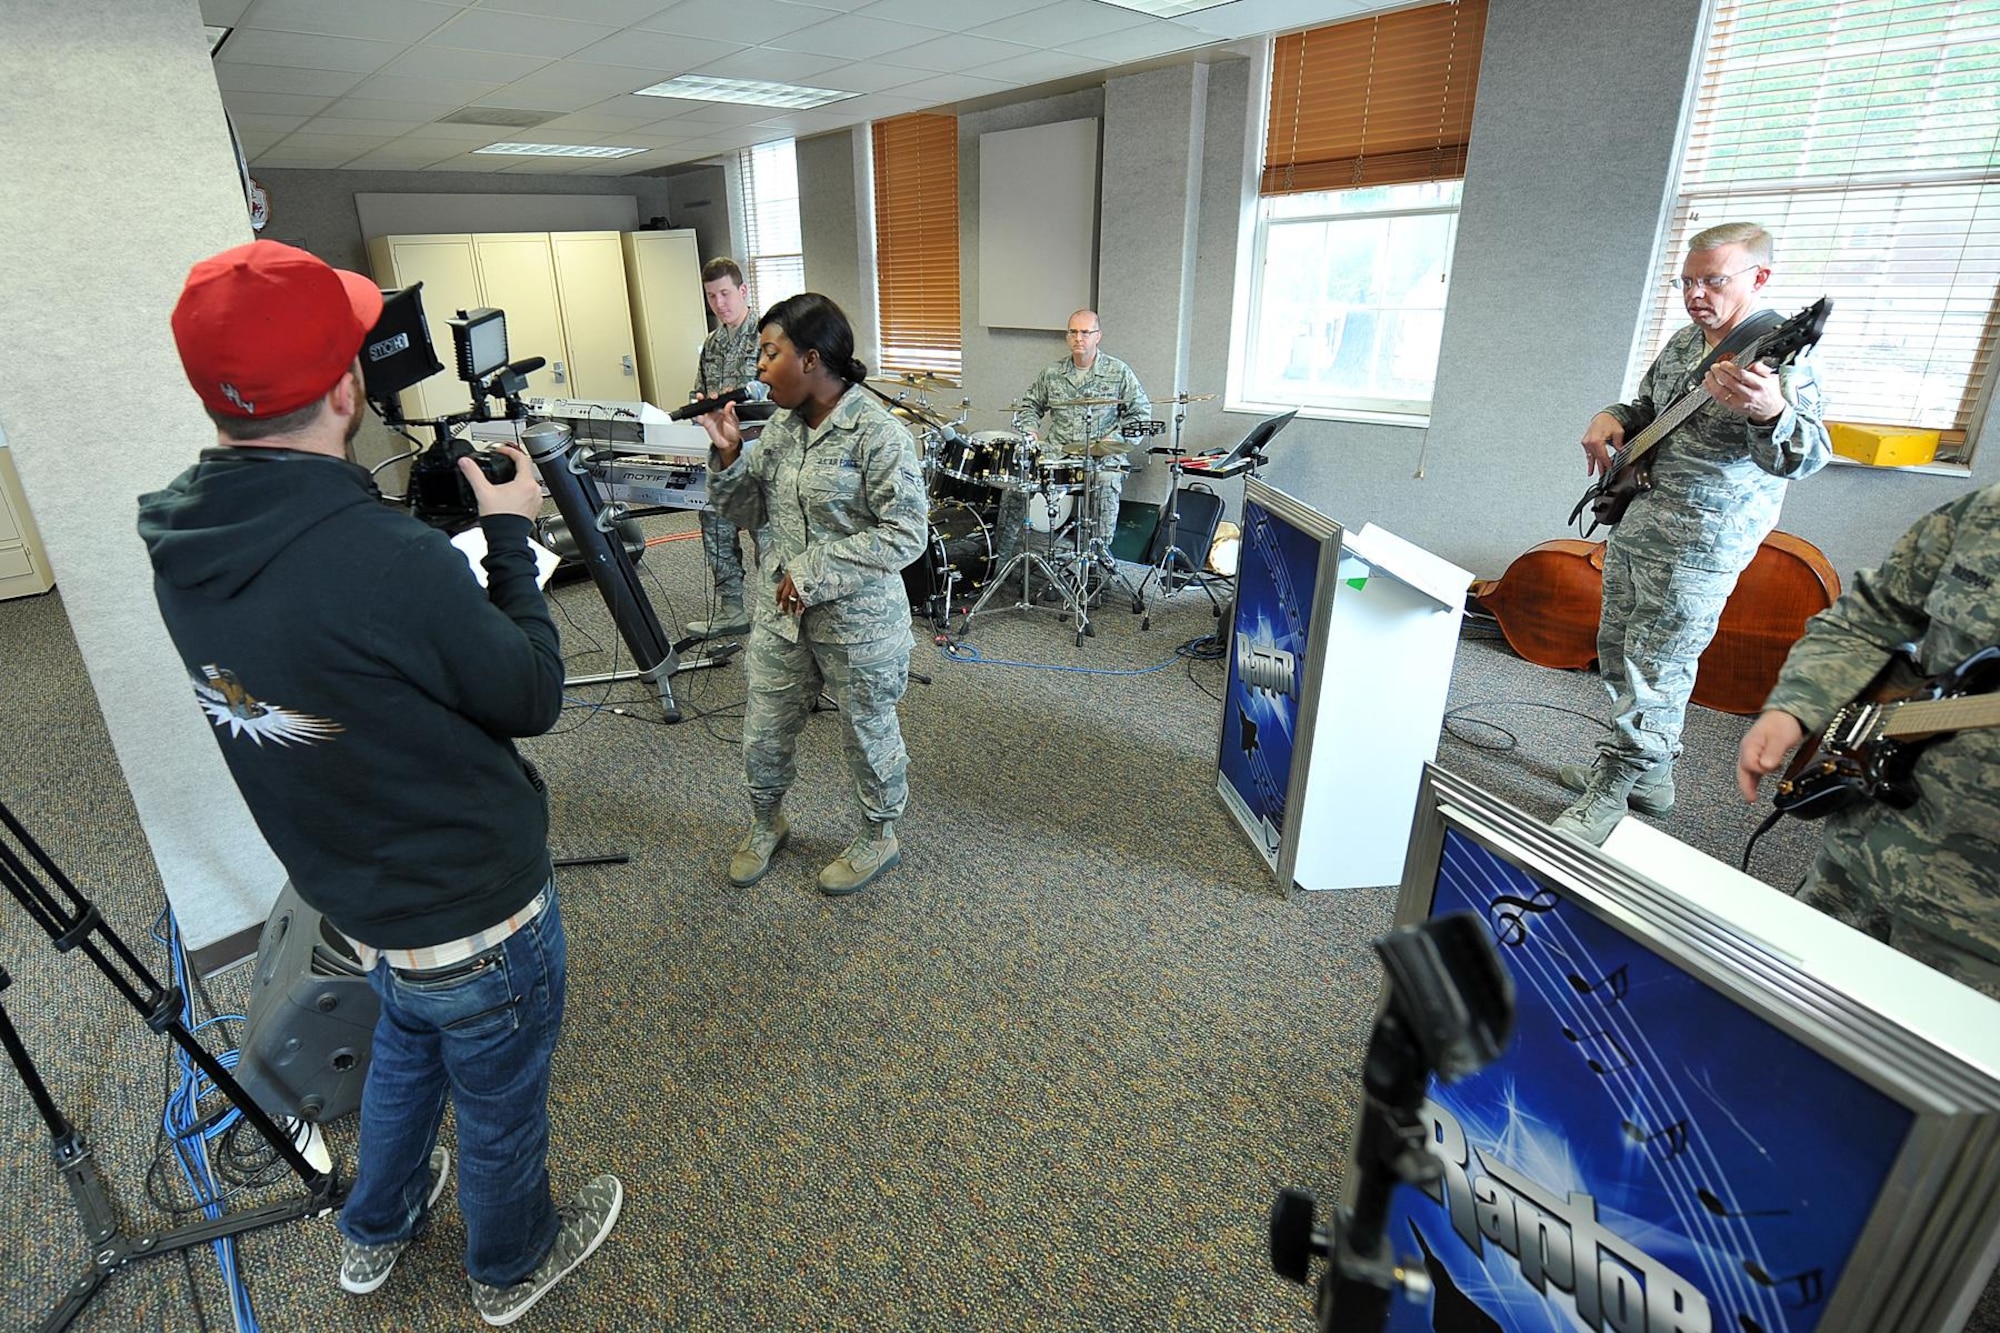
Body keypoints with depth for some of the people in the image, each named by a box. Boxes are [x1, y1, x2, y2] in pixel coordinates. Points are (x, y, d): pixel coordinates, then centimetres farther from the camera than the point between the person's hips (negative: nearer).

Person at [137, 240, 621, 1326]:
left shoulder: (177, 543, -10)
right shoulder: (383, 557, -35)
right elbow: (533, 697, -20)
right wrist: (508, 535, -11)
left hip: (353, 897, 7)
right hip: (475, 914, -7)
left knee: (406, 1049, 35)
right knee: (497, 1108, 21)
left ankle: (373, 1234, 59)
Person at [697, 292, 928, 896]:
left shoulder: (878, 432, -18)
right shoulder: (782, 423, 4)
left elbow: (904, 534, -21)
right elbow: (747, 511, 11)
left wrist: (813, 572, -21)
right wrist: (727, 454, -8)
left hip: (856, 618, -6)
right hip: (780, 612, 7)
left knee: (868, 733, 14)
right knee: (763, 734, 18)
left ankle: (879, 838, 37)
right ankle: (766, 823, 45)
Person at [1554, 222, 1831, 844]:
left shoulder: (1777, 356, -14)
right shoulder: (1684, 342, 10)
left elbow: (1806, 454, -28)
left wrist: (1769, 411, -51)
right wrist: (1610, 418, 2)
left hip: (1697, 548, -9)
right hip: (1632, 525, 9)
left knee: (1655, 674, -6)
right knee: (1617, 654, 15)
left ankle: (1608, 798, 3)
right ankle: (1650, 772, 31)